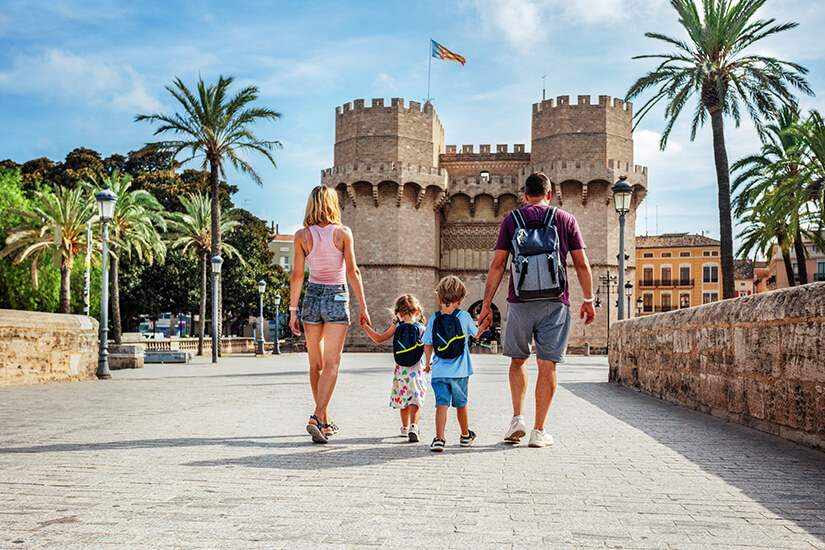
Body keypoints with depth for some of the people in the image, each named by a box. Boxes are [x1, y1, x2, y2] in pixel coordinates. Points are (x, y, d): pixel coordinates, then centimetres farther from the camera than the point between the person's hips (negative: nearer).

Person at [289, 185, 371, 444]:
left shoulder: (302, 235, -1)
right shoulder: (343, 232, -6)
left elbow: (297, 275, -2)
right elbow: (352, 272, -8)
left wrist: (293, 311, 2)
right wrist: (363, 307, -4)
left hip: (312, 297, 2)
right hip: (337, 297, -2)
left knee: (316, 364, 13)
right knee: (331, 363, -2)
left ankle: (325, 421, 22)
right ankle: (317, 417, -17)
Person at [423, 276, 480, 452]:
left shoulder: (433, 320, 1)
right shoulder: (464, 316, -2)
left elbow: (427, 345, 6)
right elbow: (475, 333, 16)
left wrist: (428, 362, 24)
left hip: (440, 371, 0)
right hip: (460, 371, 0)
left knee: (442, 404, -4)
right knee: (461, 404, 16)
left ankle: (439, 438, -18)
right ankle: (465, 436, 33)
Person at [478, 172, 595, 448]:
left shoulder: (511, 220, 6)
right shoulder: (565, 219, 7)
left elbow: (497, 265, 1)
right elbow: (582, 265, 4)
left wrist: (486, 305, 4)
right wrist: (589, 300, 13)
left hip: (520, 301, 0)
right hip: (555, 302, 0)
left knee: (518, 360, 16)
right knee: (547, 365, 3)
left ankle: (517, 418, 5)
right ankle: (539, 430, 5)